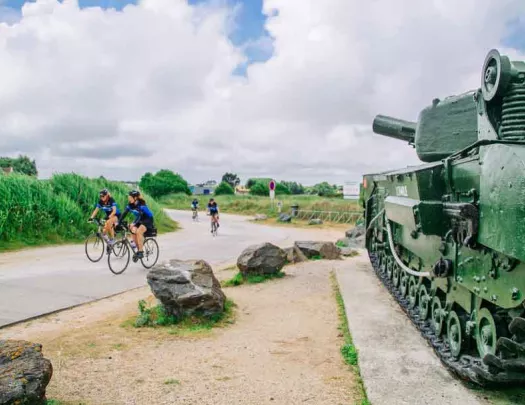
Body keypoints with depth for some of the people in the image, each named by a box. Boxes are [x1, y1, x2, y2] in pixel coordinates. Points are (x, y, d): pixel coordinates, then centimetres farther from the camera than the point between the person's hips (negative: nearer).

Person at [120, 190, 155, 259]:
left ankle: (141, 252, -21)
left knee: (139, 231, -28)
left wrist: (134, 223, -52)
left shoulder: (141, 204, -26)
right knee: (133, 231, -16)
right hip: (139, 220, 7)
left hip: (148, 219, -7)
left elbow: (139, 215, -39)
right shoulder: (130, 205, -8)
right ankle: (138, 250, -1)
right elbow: (124, 213, -11)